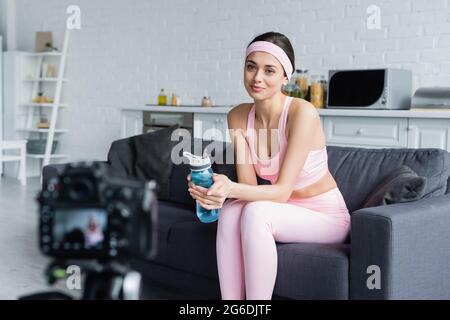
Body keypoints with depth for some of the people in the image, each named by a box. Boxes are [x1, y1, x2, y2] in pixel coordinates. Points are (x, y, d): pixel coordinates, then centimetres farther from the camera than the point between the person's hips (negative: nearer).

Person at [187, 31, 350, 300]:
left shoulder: (302, 113, -23)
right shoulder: (238, 117, -5)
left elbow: (283, 190, -26)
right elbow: (249, 184, -11)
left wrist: (232, 189, -43)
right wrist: (219, 189, -33)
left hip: (326, 217, -5)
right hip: (285, 212, 5)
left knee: (255, 212, -31)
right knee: (231, 211, -25)